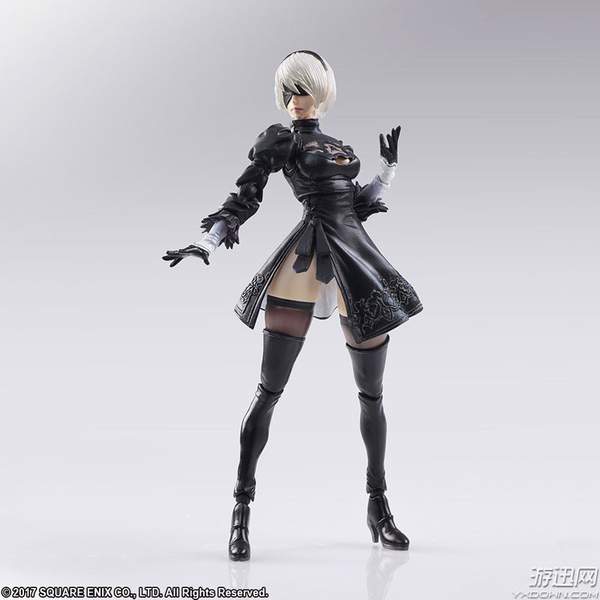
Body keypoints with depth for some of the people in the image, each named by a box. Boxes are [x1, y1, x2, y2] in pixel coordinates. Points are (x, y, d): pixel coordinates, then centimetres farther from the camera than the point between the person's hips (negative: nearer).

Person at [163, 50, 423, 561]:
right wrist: (206, 242, -11)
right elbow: (244, 198, 1)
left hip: (358, 262, 5)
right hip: (306, 261, -5)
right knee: (270, 389, -8)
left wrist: (389, 167, 24)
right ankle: (242, 509, 1)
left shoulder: (342, 149, 24)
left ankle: (379, 506, 20)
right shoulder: (280, 141, 9)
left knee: (372, 393, 7)